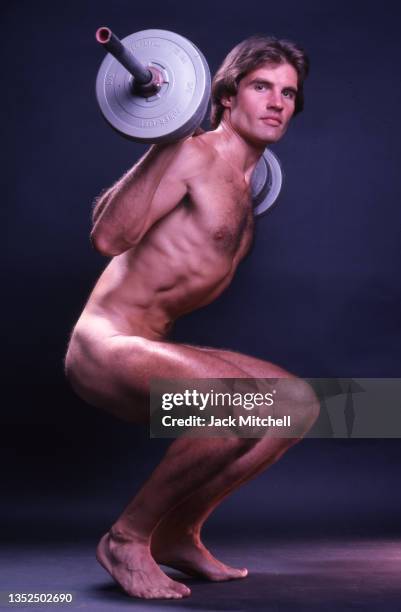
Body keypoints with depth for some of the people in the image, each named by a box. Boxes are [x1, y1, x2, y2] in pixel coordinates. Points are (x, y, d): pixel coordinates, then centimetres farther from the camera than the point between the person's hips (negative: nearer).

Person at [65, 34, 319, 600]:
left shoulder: (242, 183, 14)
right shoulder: (195, 155, -13)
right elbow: (108, 239, -22)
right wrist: (162, 145, -21)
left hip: (150, 350, 9)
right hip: (103, 347, -9)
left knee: (298, 403, 6)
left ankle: (178, 534, 13)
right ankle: (126, 540, -8)